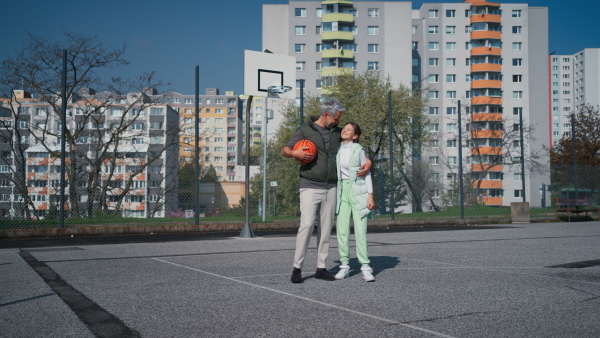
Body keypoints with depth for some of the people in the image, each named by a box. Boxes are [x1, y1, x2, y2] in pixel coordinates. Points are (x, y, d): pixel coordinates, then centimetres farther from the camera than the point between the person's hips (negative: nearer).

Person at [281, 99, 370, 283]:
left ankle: (321, 268, 11)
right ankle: (297, 268, -6)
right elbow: (285, 150, 3)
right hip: (310, 187, -5)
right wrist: (295, 153, -20)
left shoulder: (337, 132, 13)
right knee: (306, 225, -14)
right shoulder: (305, 130, 1)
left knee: (326, 228, 5)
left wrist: (368, 162, 3)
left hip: (330, 188, 5)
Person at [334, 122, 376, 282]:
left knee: (360, 231, -6)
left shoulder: (359, 150, 0)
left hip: (358, 191, -3)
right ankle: (345, 266, 8)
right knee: (342, 231, -1)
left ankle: (365, 267, 0)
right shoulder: (336, 150, 8)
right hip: (342, 191, 3)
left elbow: (366, 173, 2)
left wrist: (370, 196, -4)